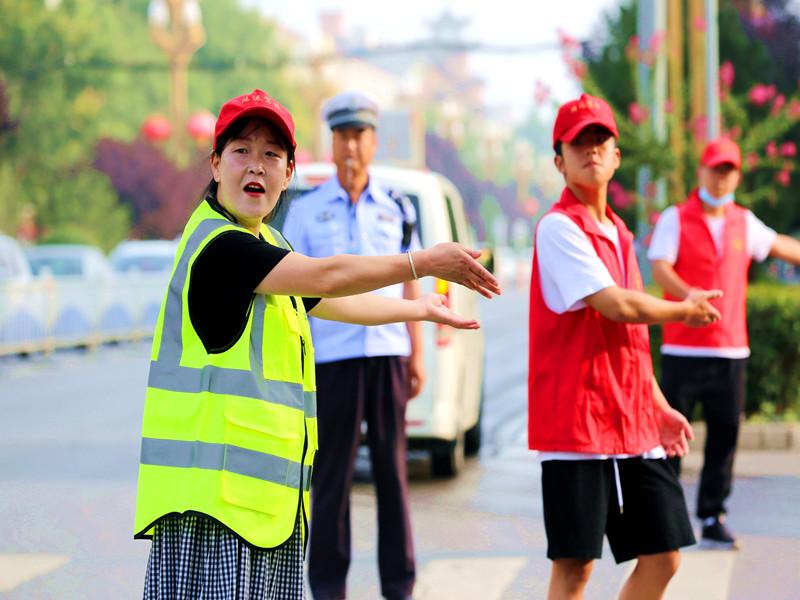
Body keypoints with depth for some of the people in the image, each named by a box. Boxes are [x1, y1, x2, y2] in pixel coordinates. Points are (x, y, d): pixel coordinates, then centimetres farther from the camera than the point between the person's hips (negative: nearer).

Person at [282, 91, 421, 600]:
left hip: (388, 354, 2)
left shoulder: (397, 208, 11)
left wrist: (417, 357, 7)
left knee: (393, 471, 4)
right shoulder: (306, 211, 6)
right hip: (332, 360, -1)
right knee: (331, 476, 1)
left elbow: (410, 286, 12)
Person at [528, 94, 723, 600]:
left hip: (634, 425, 8)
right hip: (576, 423, -8)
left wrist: (659, 407, 19)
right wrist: (684, 311, -2)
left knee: (662, 555, 8)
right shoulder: (559, 227, -10)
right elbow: (616, 305, -19)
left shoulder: (617, 231, 16)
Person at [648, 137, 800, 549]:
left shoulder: (744, 222, 13)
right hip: (683, 349, -4)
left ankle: (712, 518, 13)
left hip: (731, 350, 4)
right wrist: (690, 296, -31)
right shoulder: (675, 219, -1)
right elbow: (660, 269, -13)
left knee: (724, 437, 4)